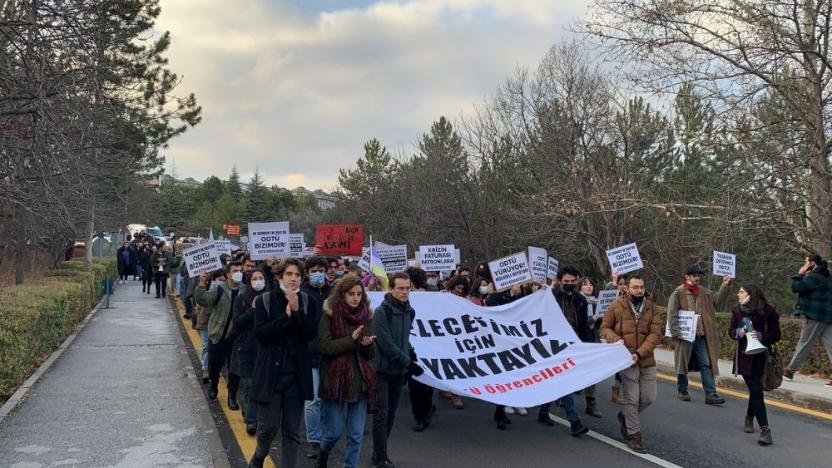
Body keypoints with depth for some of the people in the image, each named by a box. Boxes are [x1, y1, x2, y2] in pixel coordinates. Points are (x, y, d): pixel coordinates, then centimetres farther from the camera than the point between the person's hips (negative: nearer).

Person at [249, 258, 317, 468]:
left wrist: (297, 311, -18)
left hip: (296, 374, 2)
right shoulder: (264, 300, -3)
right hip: (270, 372, -2)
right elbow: (260, 333, -13)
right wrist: (286, 315, -19)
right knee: (268, 426, 0)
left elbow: (311, 333, -6)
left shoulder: (306, 301, 4)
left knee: (292, 431, 6)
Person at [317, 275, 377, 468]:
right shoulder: (329, 316, -5)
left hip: (360, 382, 4)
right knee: (334, 432, 6)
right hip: (335, 381, -3)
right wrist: (351, 340, -22)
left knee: (356, 435, 5)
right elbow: (325, 347, -15)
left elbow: (372, 354, 8)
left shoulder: (366, 317, 7)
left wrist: (368, 344, -14)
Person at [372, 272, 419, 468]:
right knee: (381, 414, -3)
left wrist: (413, 355, 4)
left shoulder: (409, 311, 7)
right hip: (383, 370, -6)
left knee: (390, 414, 13)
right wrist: (408, 362, -16)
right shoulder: (382, 312, -15)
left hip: (399, 370, 7)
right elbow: (386, 344, -20)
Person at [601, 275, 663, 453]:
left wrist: (640, 352, -17)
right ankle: (634, 435, 12)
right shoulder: (617, 306, -3)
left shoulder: (652, 307, 2)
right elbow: (605, 327, 6)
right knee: (632, 399, -2)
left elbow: (655, 333, -5)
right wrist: (615, 339, -15)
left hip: (646, 359, 3)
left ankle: (626, 417, 34)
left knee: (649, 398, 8)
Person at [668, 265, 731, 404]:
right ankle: (682, 391, 22)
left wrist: (725, 286, 5)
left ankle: (711, 394, 0)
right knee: (683, 363, 8)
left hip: (701, 335, 5)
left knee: (707, 364, 0)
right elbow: (672, 315, -10)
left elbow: (717, 302, 14)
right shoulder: (678, 293, -7)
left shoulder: (704, 292, 12)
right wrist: (676, 333, -17)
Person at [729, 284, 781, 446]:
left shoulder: (767, 312, -6)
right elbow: (731, 331, 10)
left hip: (760, 356, 0)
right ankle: (765, 430, -8)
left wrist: (761, 336, -21)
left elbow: (776, 334, -4)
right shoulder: (737, 311, 3)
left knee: (755, 390, 11)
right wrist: (738, 333, -11)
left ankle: (749, 418, 39)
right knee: (756, 390, -7)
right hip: (744, 356, 1)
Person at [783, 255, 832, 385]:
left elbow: (796, 287, -17)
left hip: (816, 316, -8)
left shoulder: (814, 277, -13)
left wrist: (800, 274, -5)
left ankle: (790, 370, 11)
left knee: (804, 344, 1)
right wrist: (804, 275, 13)